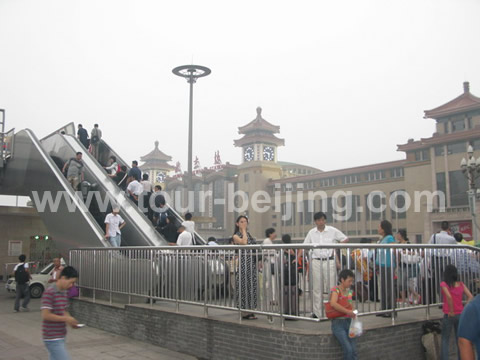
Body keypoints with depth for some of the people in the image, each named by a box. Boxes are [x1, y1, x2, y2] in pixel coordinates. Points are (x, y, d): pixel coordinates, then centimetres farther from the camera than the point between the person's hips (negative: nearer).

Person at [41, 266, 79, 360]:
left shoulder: (64, 292, 10)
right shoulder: (49, 292, -17)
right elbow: (45, 315, -21)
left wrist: (71, 320, 2)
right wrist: (66, 319, -18)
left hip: (60, 337, 9)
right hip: (52, 338, -9)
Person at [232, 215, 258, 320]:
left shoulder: (249, 234, 18)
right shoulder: (236, 236, -2)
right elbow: (244, 242, -22)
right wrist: (243, 230, -10)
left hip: (253, 263, 7)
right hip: (243, 263, -7)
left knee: (252, 286, 7)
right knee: (244, 286, -4)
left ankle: (250, 310, 14)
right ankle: (244, 312, 1)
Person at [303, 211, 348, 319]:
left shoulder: (333, 231, 1)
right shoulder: (311, 233, 8)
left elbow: (345, 239, 9)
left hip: (329, 261, -2)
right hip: (316, 262, 2)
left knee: (331, 287, -3)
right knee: (317, 288, 5)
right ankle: (317, 312, 12)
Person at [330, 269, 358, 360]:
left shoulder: (349, 291, 12)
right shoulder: (335, 290, -7)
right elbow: (333, 304, -27)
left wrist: (353, 313, -1)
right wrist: (347, 311, -28)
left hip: (349, 322, 6)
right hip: (338, 323, -6)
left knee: (354, 351, -7)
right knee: (348, 350, -19)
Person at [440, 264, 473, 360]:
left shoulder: (444, 284, -10)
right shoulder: (461, 284, 3)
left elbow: (449, 296, -25)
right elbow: (470, 297, -4)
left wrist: (451, 312, -16)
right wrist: (465, 310, -1)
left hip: (449, 315, -4)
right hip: (460, 315, 4)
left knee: (445, 341, 8)